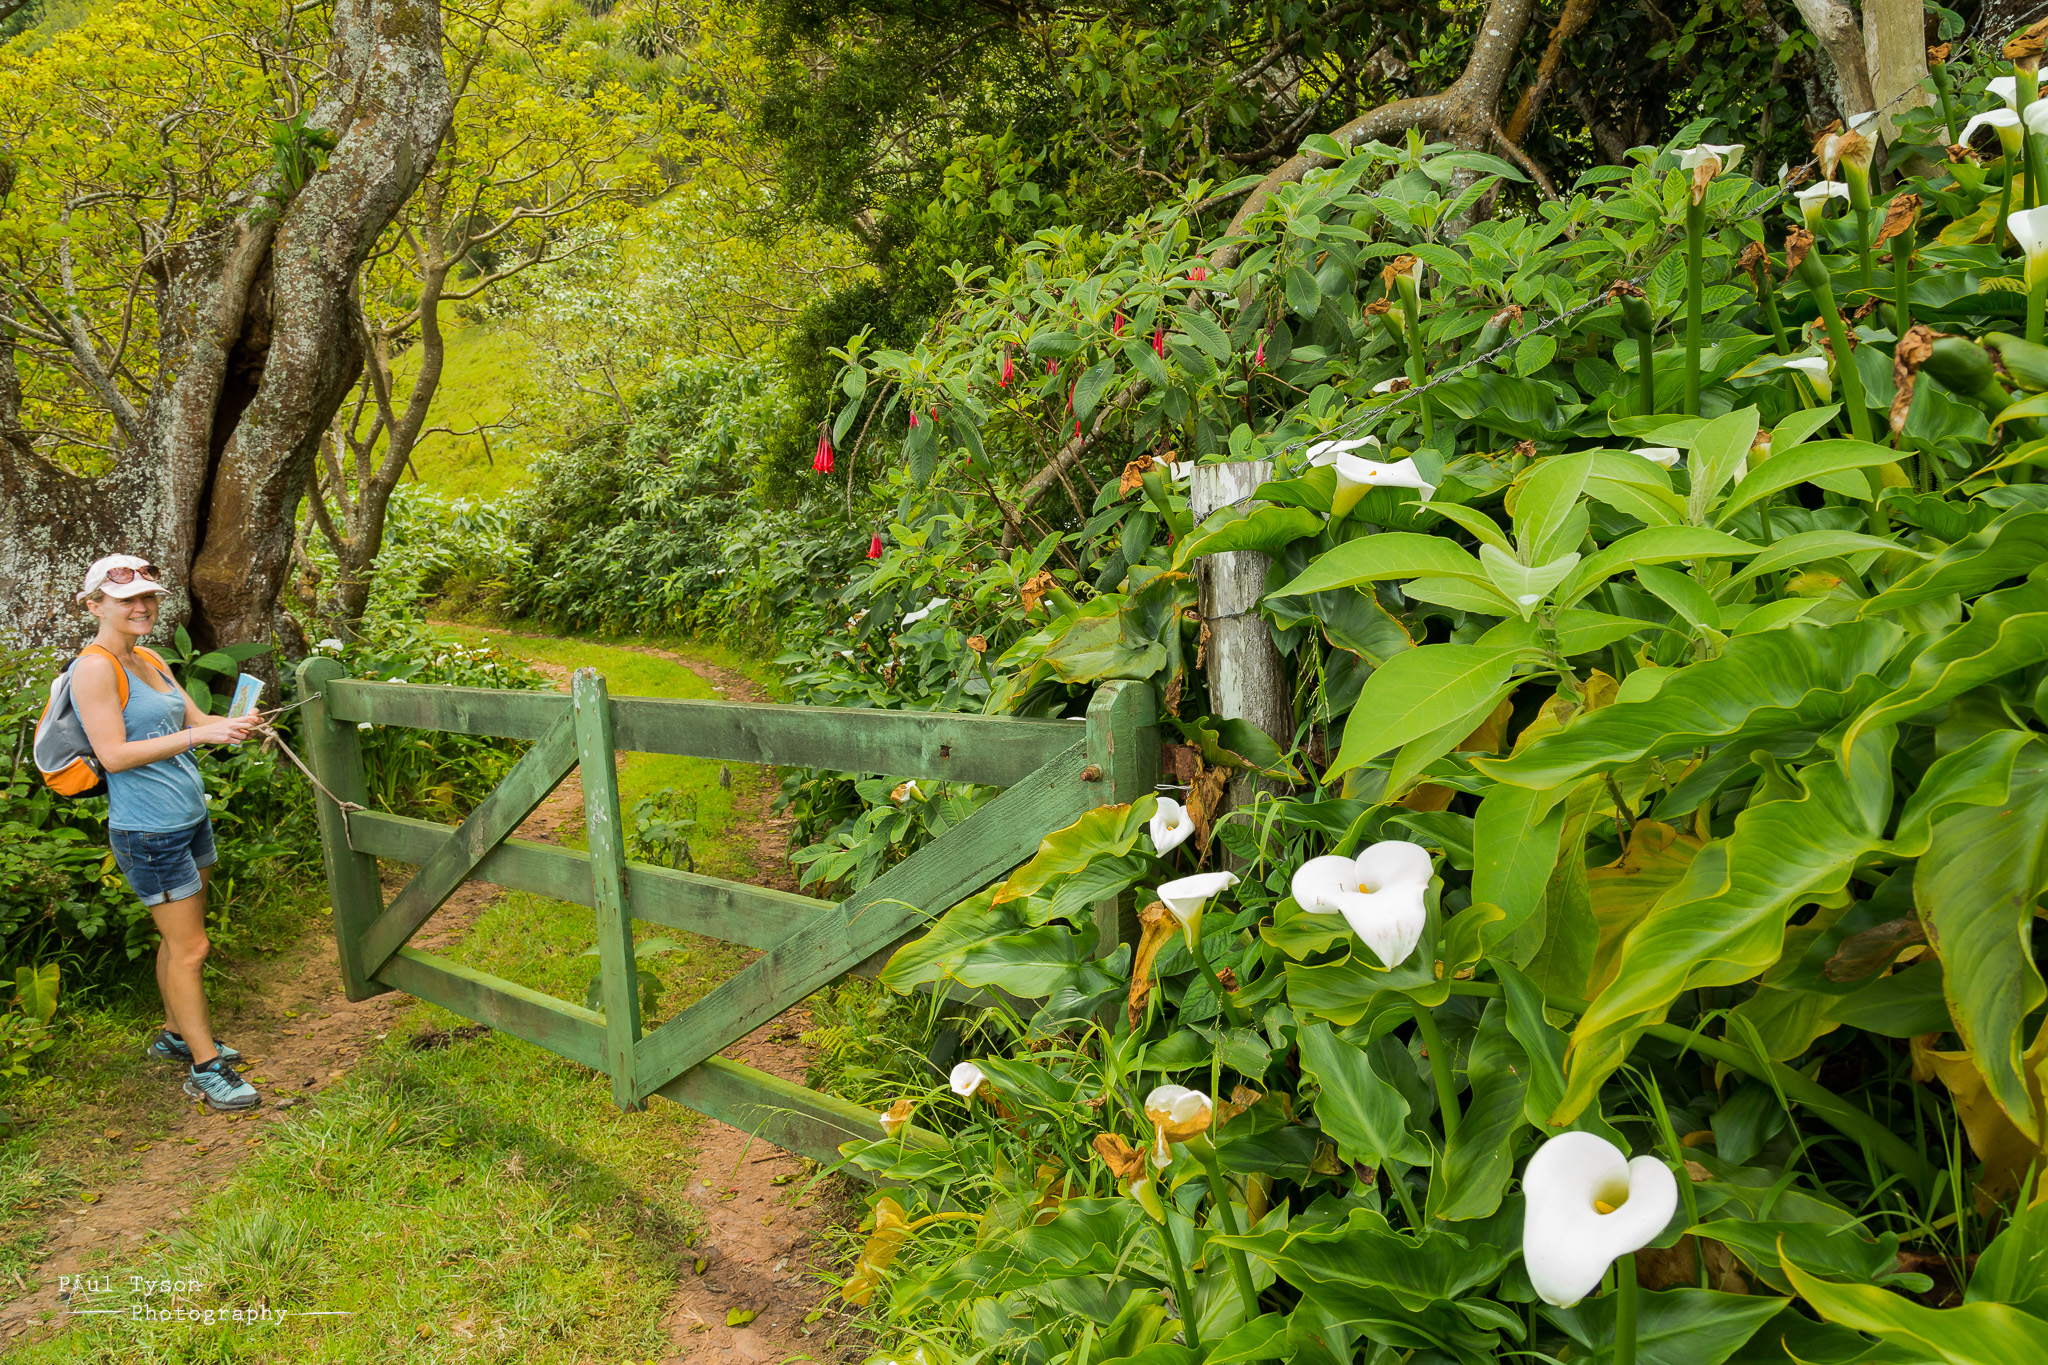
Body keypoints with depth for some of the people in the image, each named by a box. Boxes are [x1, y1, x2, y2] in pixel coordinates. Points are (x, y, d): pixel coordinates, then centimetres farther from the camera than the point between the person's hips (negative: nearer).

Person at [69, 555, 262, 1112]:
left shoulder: (151, 662, 12)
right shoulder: (95, 668, -15)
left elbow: (195, 721, 13)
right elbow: (113, 754, -22)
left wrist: (234, 725, -9)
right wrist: (199, 735, -27)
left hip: (190, 817, 8)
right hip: (148, 831, -8)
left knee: (179, 938, 18)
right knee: (189, 947, -2)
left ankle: (177, 1035, 34)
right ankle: (206, 1067, 7)